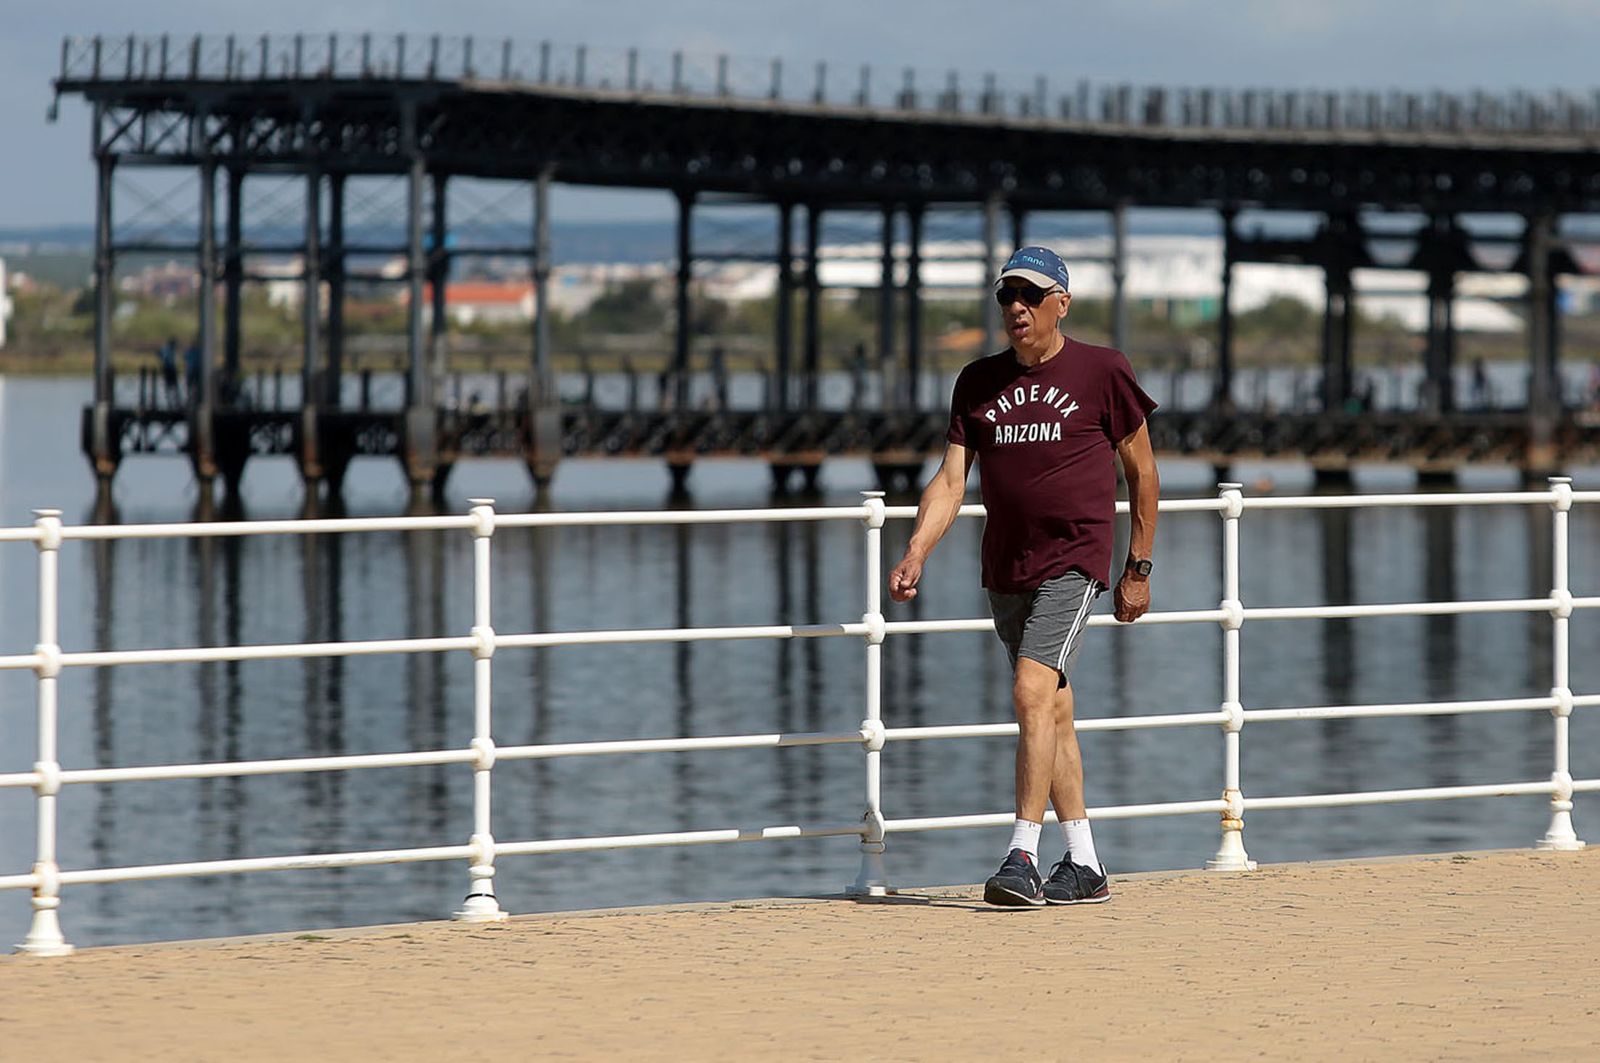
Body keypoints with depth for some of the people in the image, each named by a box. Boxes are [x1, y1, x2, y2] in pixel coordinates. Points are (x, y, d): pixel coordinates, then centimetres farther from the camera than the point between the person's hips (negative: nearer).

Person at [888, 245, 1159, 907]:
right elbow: (951, 480, 4)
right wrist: (915, 554, -11)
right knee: (1054, 713, 10)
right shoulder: (978, 382, 9)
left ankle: (1022, 857, -24)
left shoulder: (1102, 372, -2)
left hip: (1074, 561, -6)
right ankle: (1084, 868, 17)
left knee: (1033, 694, -21)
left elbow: (1142, 472, 5)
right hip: (1005, 568, 6)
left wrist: (1138, 569, 5)